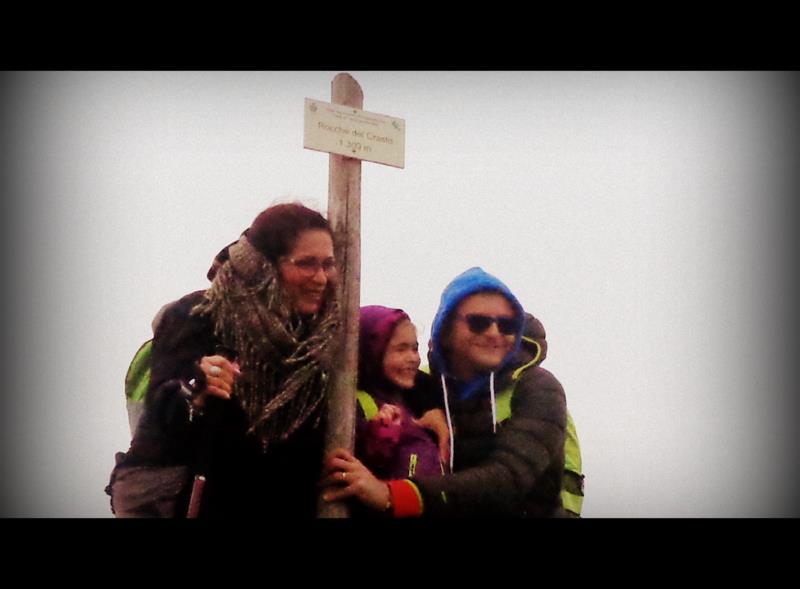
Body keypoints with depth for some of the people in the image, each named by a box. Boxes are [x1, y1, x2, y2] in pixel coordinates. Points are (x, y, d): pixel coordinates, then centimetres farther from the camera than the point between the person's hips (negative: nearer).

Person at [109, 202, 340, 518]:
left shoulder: (322, 337, 1)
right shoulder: (198, 318, -15)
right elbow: (163, 410, -25)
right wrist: (195, 395, -44)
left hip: (271, 504, 5)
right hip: (173, 496, -5)